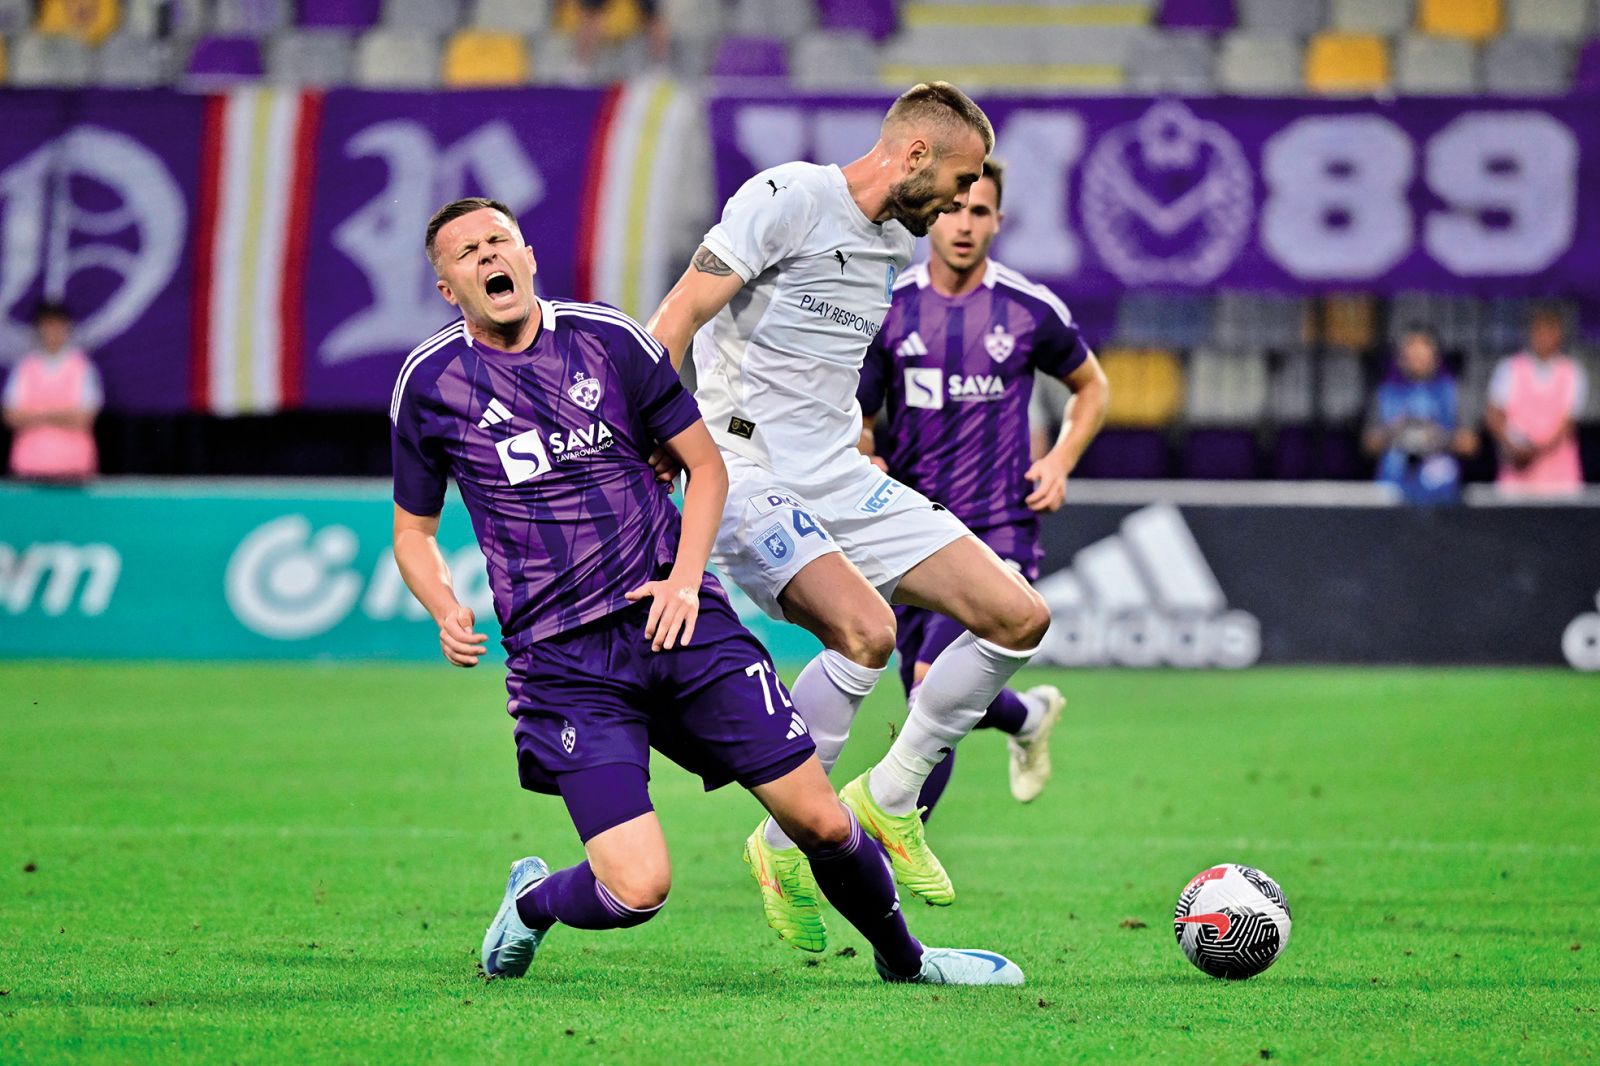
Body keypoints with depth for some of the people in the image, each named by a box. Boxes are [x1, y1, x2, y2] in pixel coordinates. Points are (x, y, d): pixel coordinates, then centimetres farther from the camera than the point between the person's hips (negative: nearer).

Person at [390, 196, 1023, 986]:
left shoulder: (608, 339, 2)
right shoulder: (430, 382, 1)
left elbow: (705, 463, 11)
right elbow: (413, 532, 12)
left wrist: (684, 580, -4)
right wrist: (447, 613, -8)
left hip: (678, 620, 2)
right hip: (562, 659, -2)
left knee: (822, 822, 0)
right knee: (636, 889, -17)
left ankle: (903, 957, 29)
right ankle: (531, 904, 17)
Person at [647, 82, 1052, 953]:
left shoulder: (898, 245, 16)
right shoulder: (789, 198, -10)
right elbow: (675, 320, -13)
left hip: (842, 481, 9)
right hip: (748, 476, -8)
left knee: (1019, 617, -1)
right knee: (865, 631, -31)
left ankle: (889, 799, 13)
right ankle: (783, 846, -13)